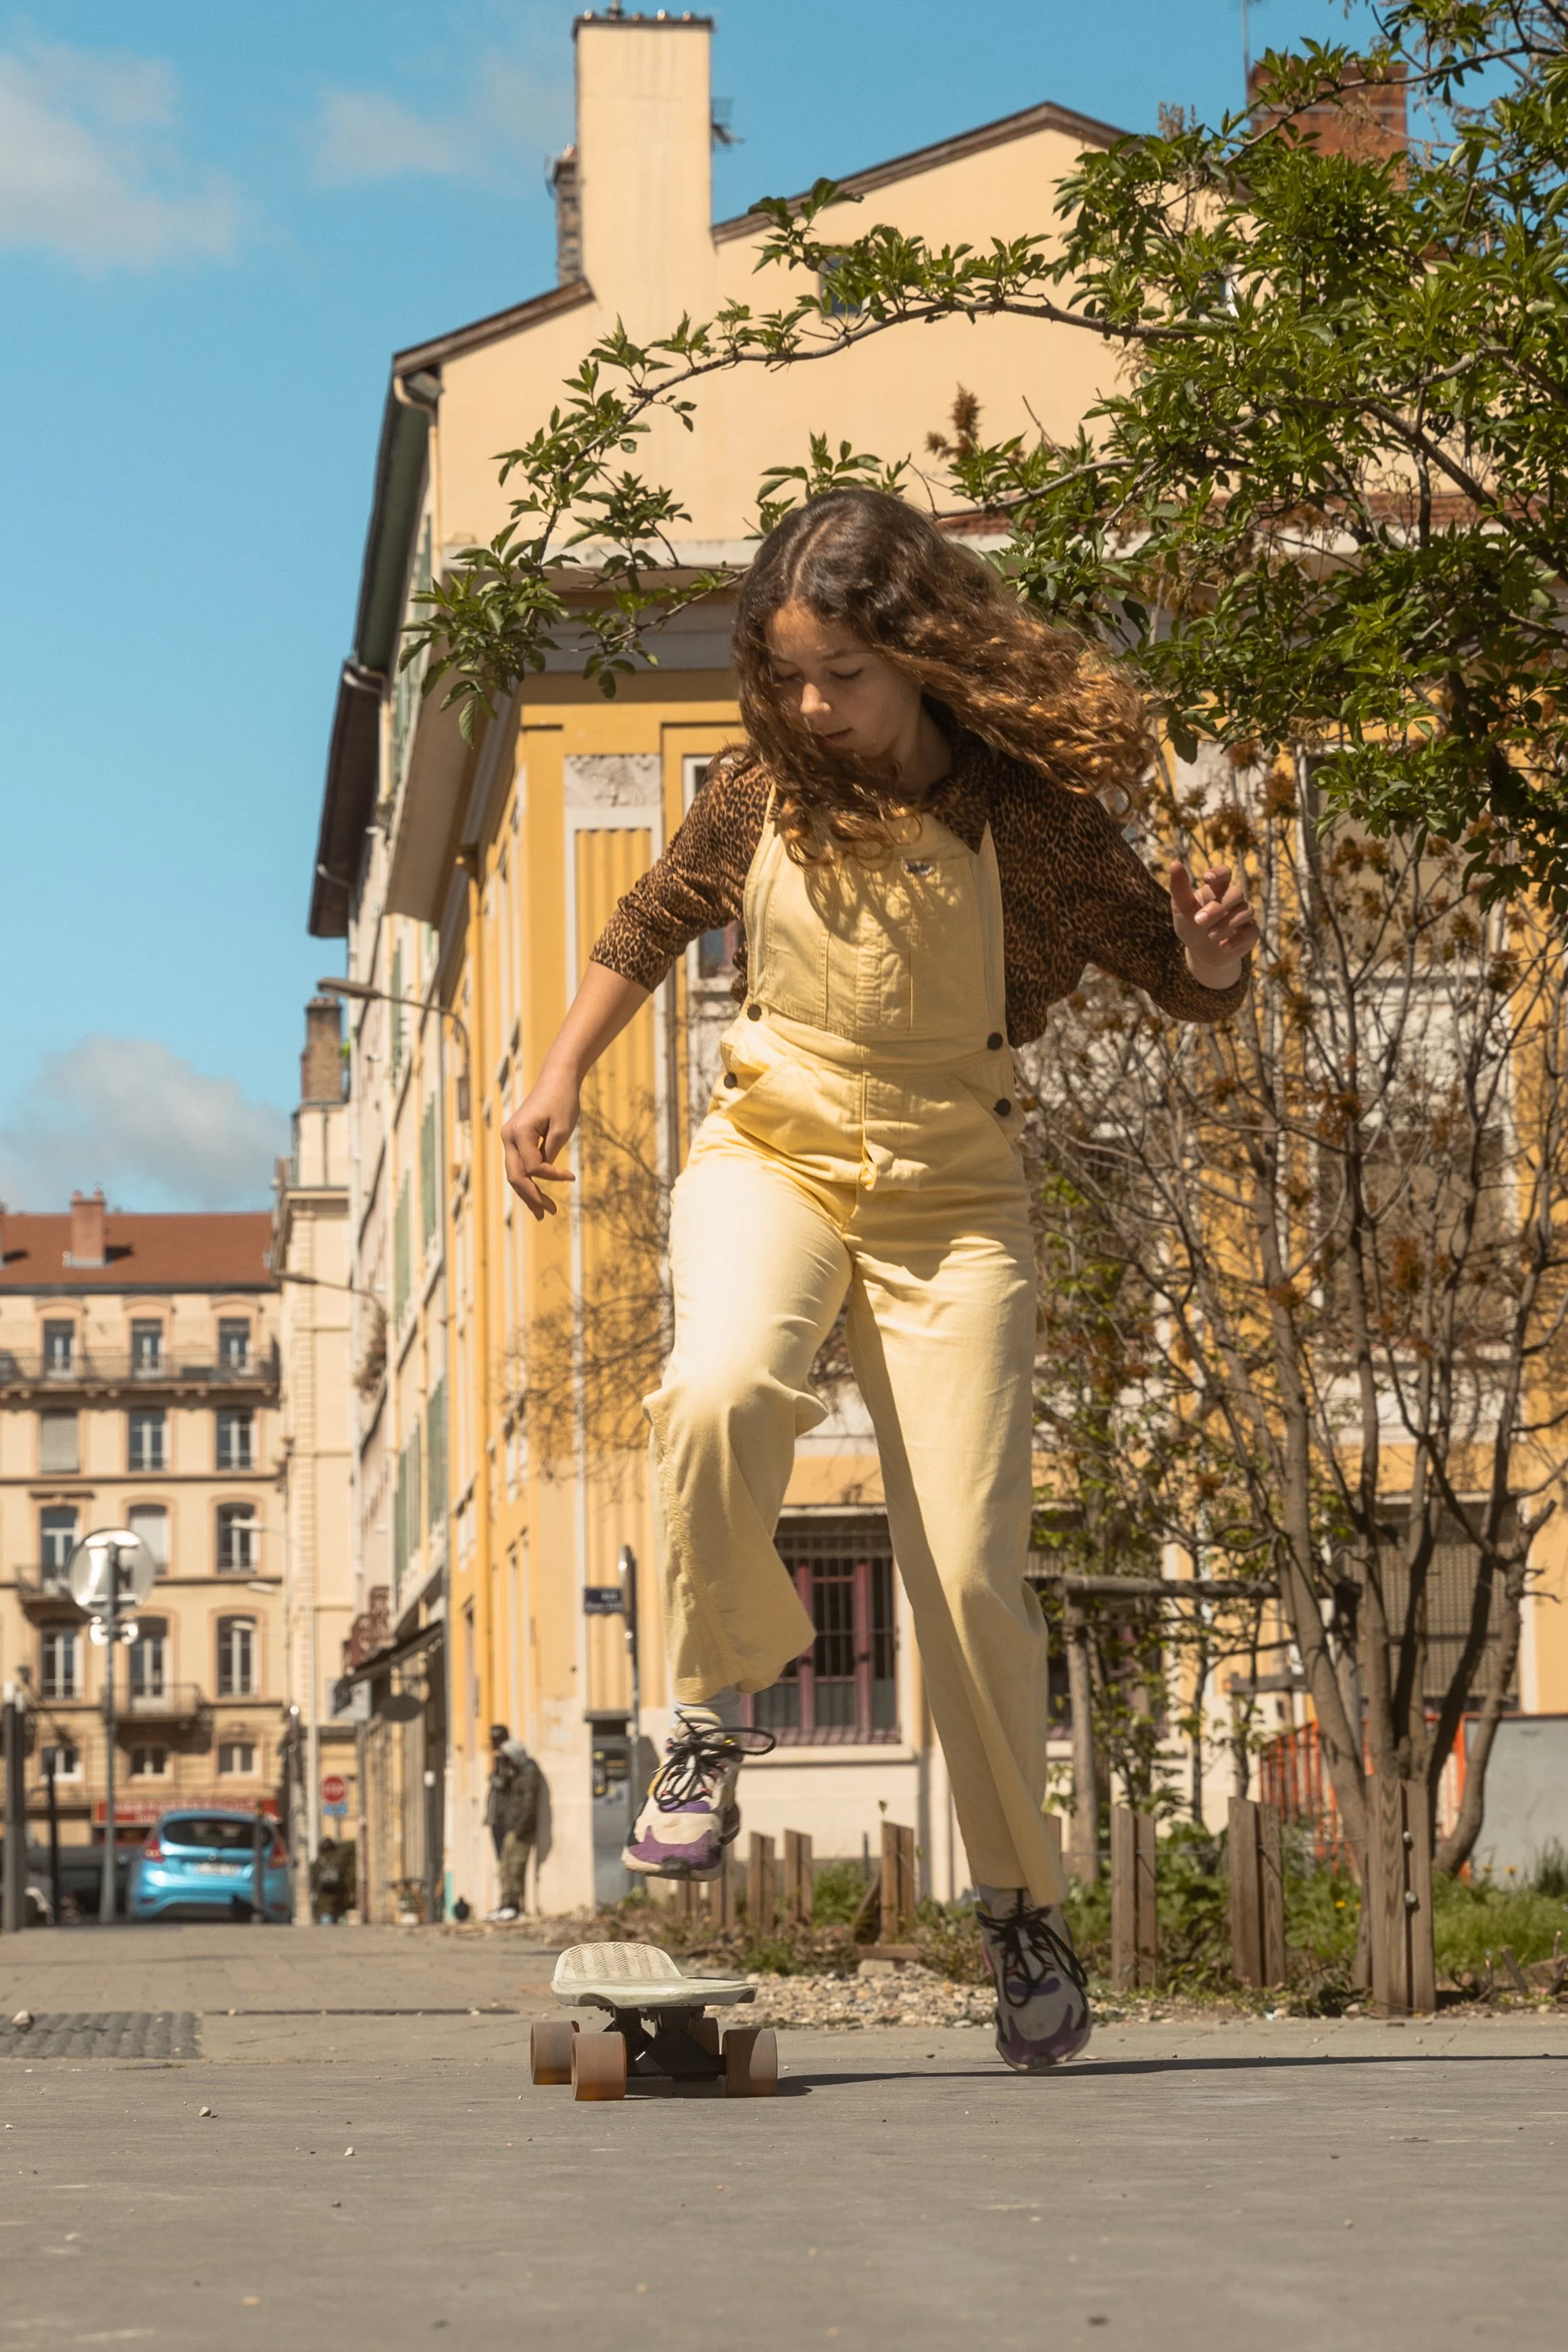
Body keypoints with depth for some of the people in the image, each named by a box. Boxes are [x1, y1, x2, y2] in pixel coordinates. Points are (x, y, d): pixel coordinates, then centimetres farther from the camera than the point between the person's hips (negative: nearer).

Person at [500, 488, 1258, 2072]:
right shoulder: (759, 797, -3)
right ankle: (714, 1716, -9)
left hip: (947, 1195, -1)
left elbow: (1181, 985, 1)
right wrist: (559, 1077, 6)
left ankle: (1024, 1907, 15)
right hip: (771, 1155, 1)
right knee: (719, 1390, -33)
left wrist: (1213, 956, -22)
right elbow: (648, 929, 16)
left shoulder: (1027, 815, -9)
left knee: (969, 1568, -5)